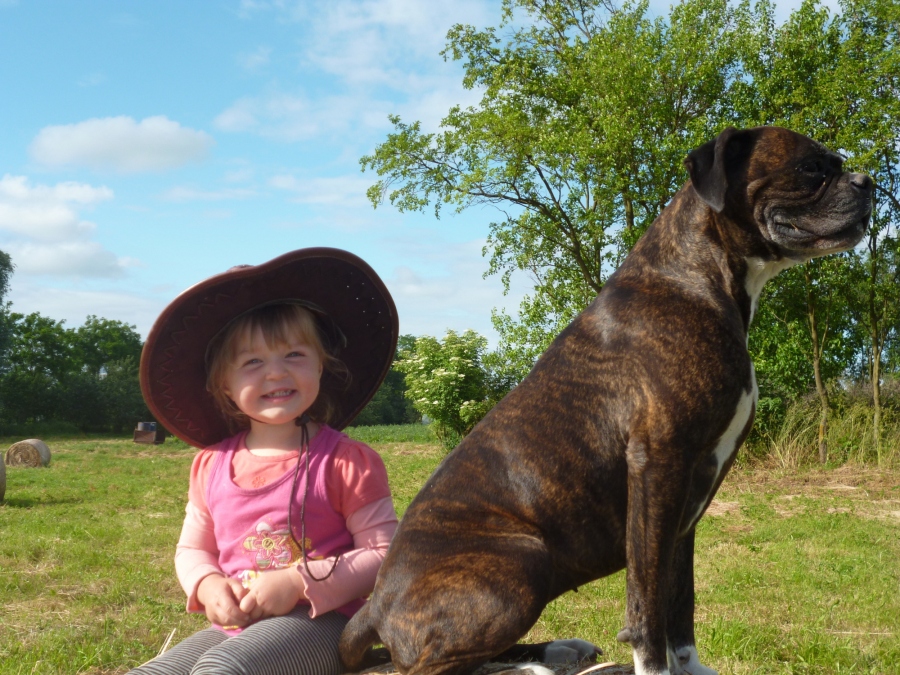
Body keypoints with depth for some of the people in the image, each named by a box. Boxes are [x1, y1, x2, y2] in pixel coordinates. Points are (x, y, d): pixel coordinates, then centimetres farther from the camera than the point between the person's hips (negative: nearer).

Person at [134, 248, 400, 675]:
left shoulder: (348, 463, -7)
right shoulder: (211, 465, 8)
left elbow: (385, 554, -8)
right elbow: (192, 549, 19)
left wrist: (299, 582, -18)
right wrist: (208, 585, -5)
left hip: (317, 623, -6)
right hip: (234, 626, 6)